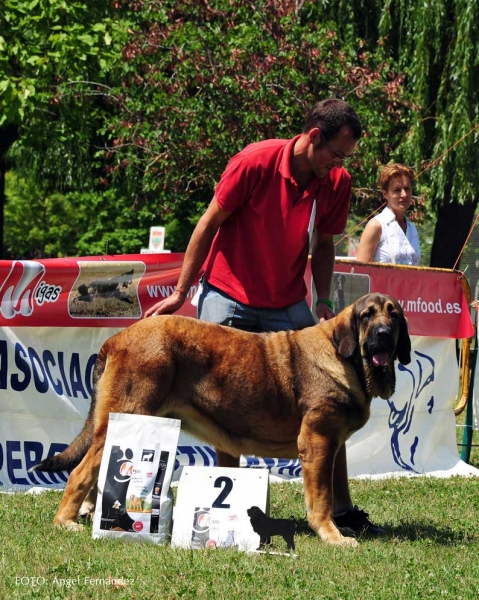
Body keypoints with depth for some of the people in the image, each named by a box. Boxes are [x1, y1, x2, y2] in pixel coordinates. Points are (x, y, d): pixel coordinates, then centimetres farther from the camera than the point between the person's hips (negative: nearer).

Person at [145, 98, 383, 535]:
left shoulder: (337, 183, -6)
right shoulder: (256, 162, -17)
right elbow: (209, 224, -8)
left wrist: (323, 300, -5)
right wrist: (180, 293, -5)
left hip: (287, 305, 3)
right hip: (228, 296, -3)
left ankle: (340, 505, 1)